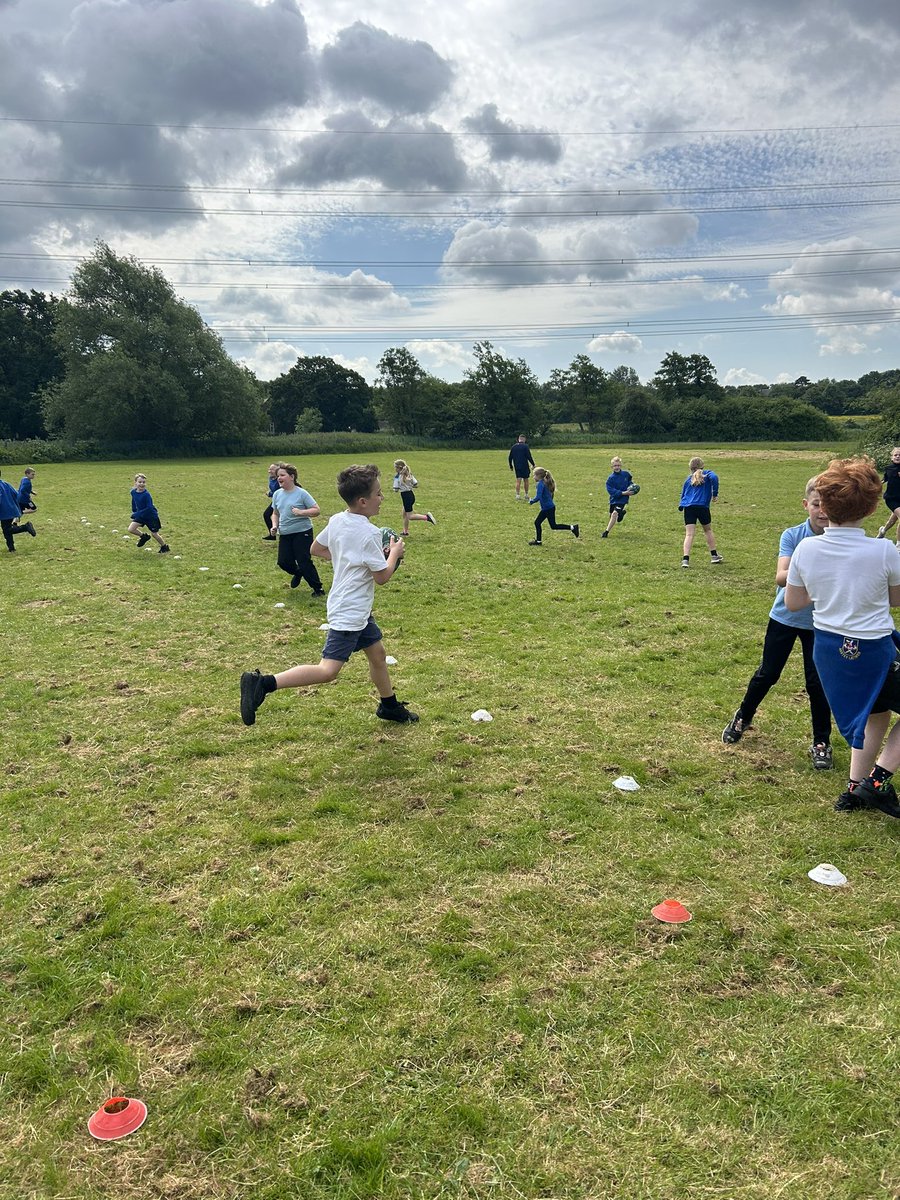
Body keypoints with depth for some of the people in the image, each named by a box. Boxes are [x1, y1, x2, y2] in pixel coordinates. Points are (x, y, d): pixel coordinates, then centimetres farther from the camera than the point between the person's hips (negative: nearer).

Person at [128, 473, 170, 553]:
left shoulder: (146, 495, -26)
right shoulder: (133, 492, -7)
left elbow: (149, 508, -28)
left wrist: (137, 514, -29)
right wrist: (134, 512, 15)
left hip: (151, 516, -6)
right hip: (140, 515, 6)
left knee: (154, 534, 4)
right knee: (130, 529, -6)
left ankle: (164, 547, 28)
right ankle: (144, 536, 20)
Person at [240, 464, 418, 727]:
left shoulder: (336, 520, 2)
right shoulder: (369, 534, -21)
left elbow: (316, 549, 16)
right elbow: (382, 576, -14)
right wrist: (395, 553, 2)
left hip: (358, 609, 10)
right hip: (350, 612, -10)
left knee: (377, 653, 22)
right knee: (328, 670, -12)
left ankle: (389, 705, 39)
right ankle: (262, 684, -17)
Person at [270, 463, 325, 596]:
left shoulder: (301, 493, -11)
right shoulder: (277, 494, 6)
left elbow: (316, 510, -11)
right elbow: (275, 513, 18)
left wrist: (301, 512, -25)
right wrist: (275, 525, 0)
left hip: (302, 533, -6)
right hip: (284, 535, 6)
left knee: (304, 562, -6)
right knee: (283, 562, -1)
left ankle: (318, 588, 10)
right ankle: (298, 573, 33)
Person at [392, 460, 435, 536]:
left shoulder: (397, 477, -12)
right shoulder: (409, 474, 6)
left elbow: (396, 490, -13)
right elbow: (416, 485, 4)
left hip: (405, 496, -8)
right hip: (411, 494, 8)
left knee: (410, 516, -4)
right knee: (404, 514, 18)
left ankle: (427, 517, -21)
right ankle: (405, 532, 23)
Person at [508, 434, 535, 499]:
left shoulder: (513, 447, 6)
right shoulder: (525, 446, -8)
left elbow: (510, 458, 9)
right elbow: (529, 457, -11)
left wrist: (511, 466, 19)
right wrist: (533, 464, 0)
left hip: (516, 466, 3)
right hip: (524, 466, -3)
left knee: (518, 481, 2)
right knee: (525, 480, 9)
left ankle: (517, 495, -8)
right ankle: (526, 495, 14)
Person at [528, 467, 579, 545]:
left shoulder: (540, 484, -19)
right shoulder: (545, 483, 10)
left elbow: (538, 497, -28)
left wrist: (531, 502, -12)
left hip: (548, 509, -10)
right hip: (546, 509, 10)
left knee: (553, 526, -2)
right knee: (537, 523, 12)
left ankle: (572, 528, 1)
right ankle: (538, 541, 18)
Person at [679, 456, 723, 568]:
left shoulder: (688, 479, 19)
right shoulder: (707, 474, 10)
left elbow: (683, 494, 19)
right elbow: (714, 478, -13)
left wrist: (681, 507, 26)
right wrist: (715, 494, -6)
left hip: (688, 507, 2)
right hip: (702, 506, -2)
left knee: (689, 534, -4)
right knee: (708, 530, 20)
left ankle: (685, 558, -19)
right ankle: (714, 555, 25)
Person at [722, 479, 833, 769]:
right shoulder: (792, 536, -12)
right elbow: (780, 577, -25)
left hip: (820, 623, 0)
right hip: (784, 617, 0)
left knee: (817, 682, 4)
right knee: (767, 674, 11)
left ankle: (821, 742, 22)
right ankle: (742, 718, 35)